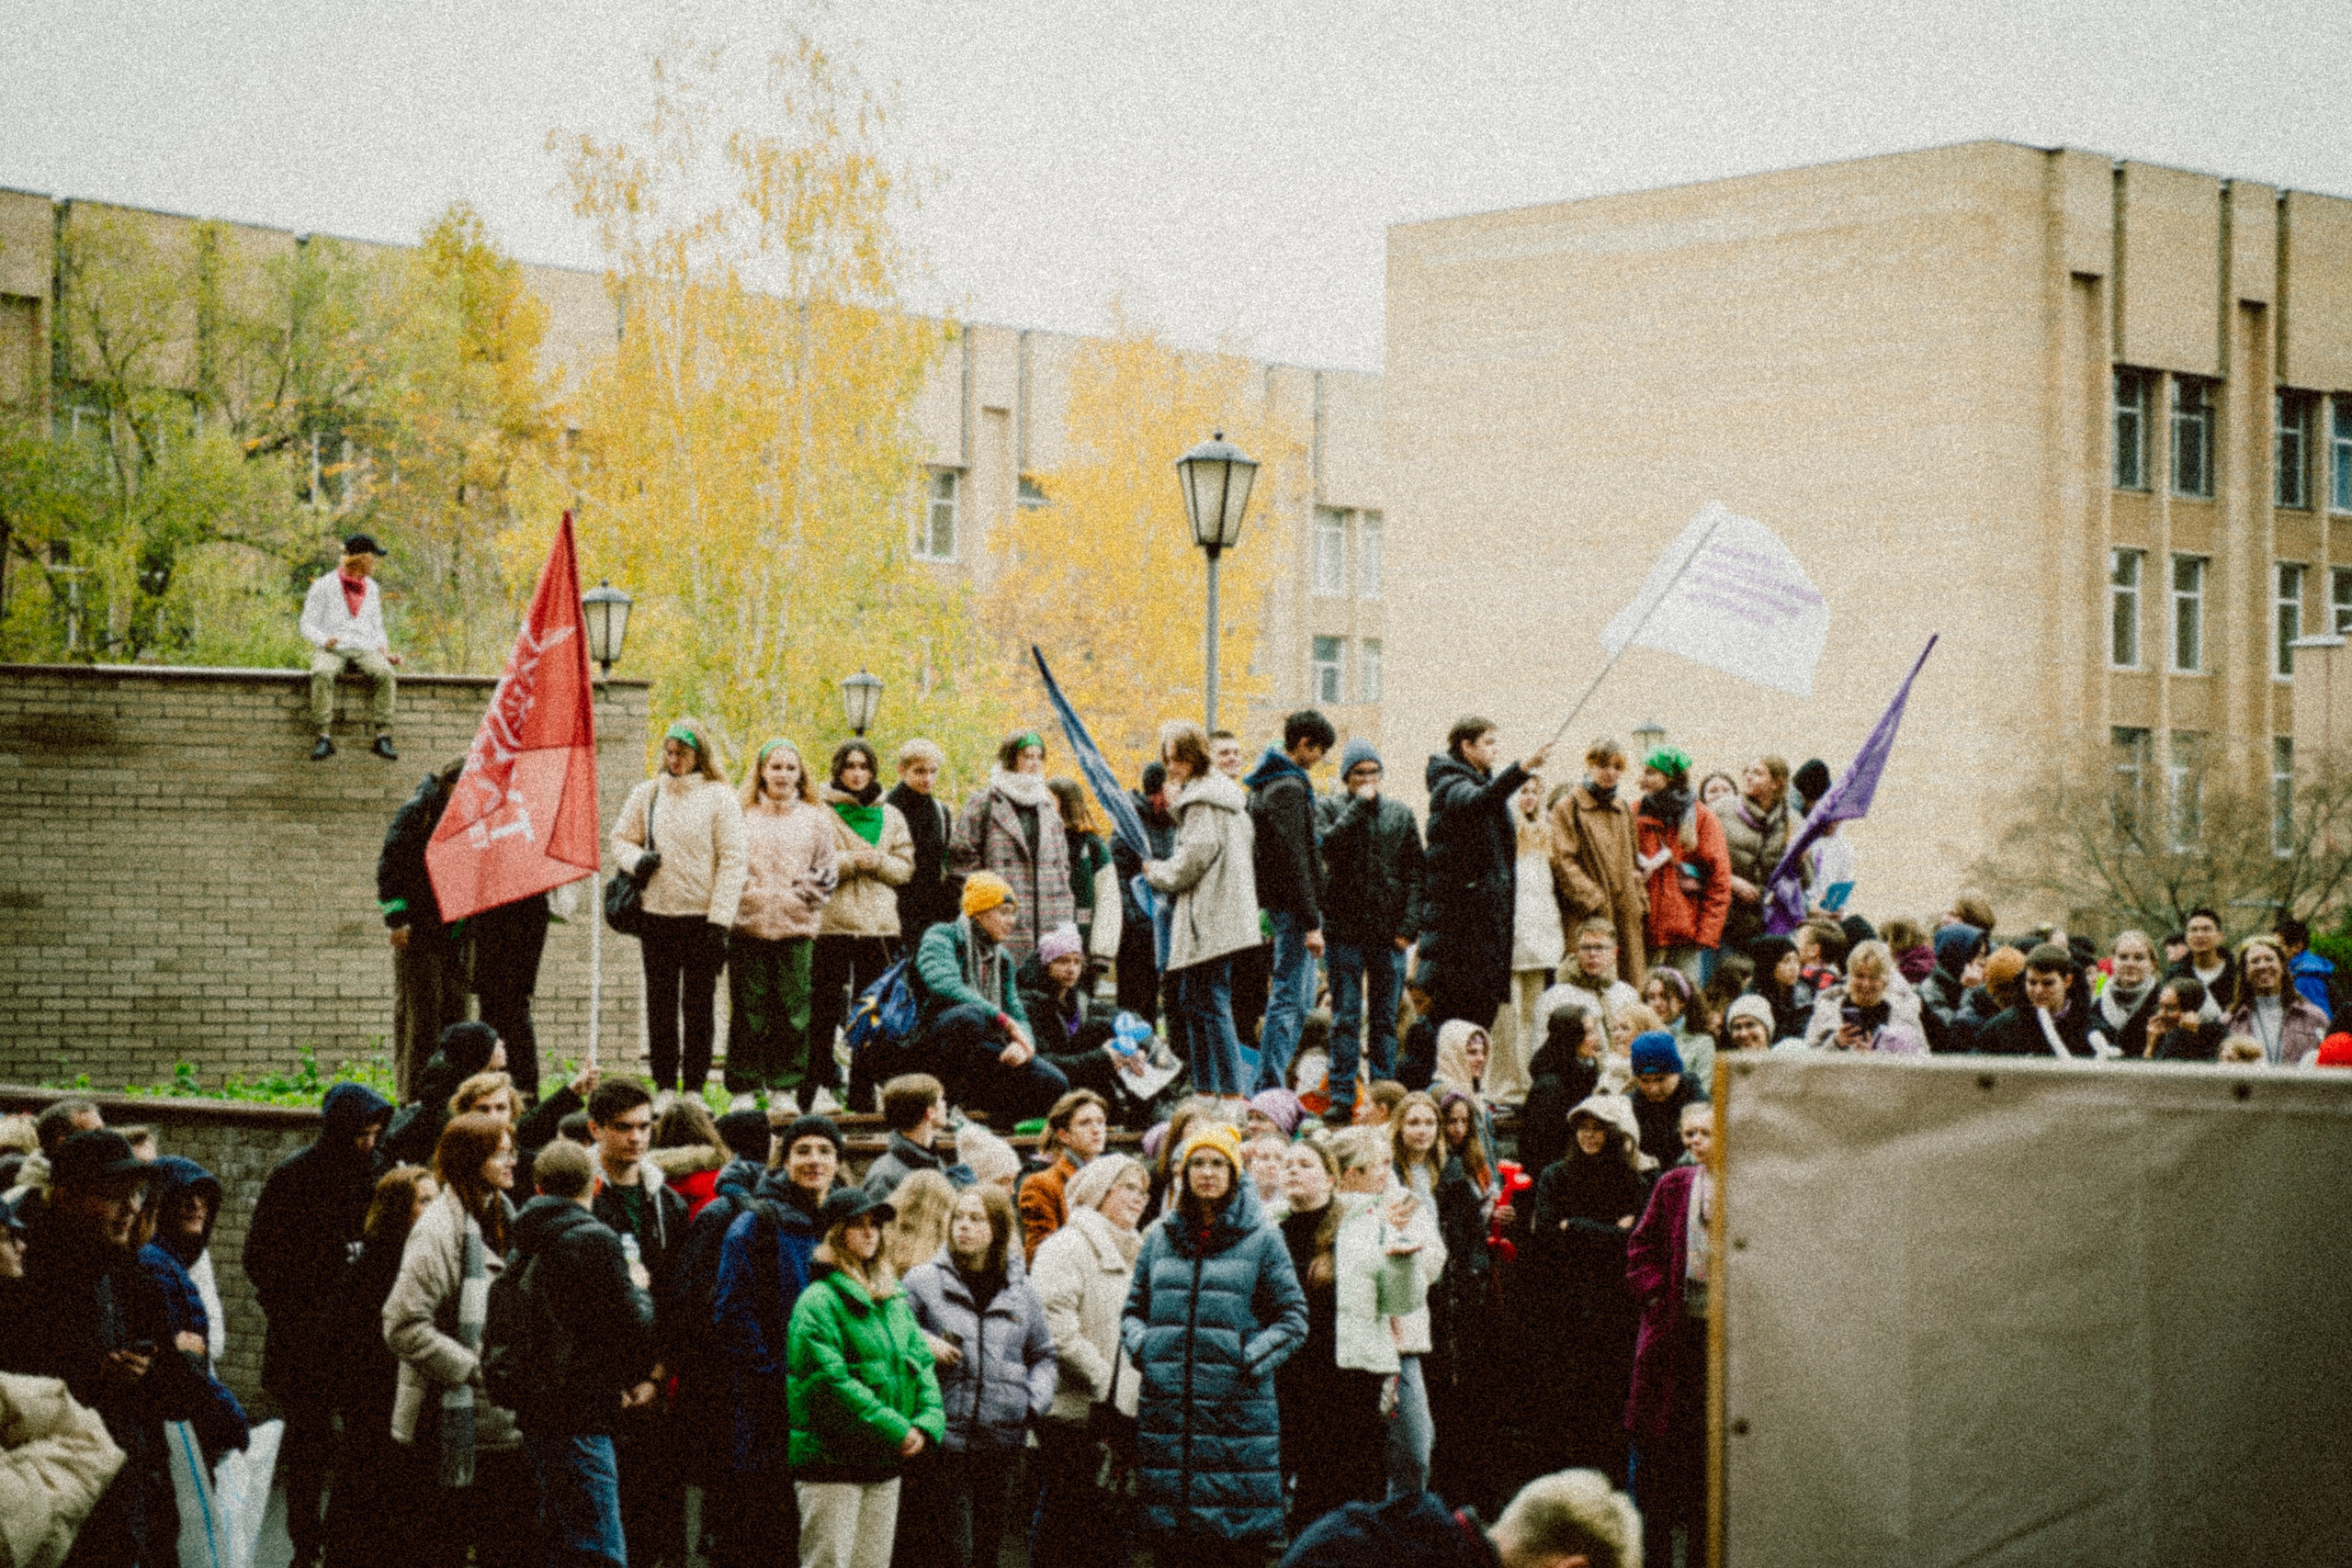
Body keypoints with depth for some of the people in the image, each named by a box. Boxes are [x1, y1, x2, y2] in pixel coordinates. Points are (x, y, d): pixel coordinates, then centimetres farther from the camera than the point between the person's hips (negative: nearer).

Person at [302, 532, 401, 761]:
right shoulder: (324, 586, 6)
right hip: (331, 650, -3)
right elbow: (308, 625, 4)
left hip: (365, 650, 3)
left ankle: (383, 737, -33)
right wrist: (324, 640, -17)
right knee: (322, 674, -38)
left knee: (385, 674, -31)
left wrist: (384, 651, 5)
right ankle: (324, 738, -37)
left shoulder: (372, 588, 20)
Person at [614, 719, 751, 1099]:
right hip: (656, 914, 3)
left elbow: (732, 861, -4)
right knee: (660, 1004, 6)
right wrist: (636, 860, -7)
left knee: (699, 1006, 2)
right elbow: (620, 838, 17)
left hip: (701, 916, -3)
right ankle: (664, 1086, 13)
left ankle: (695, 1087, 8)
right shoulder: (647, 794, 8)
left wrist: (719, 922, -11)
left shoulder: (719, 798, -2)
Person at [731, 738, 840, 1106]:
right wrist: (738, 890, -6)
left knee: (793, 1009, -1)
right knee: (748, 1009, -1)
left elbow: (828, 868, 15)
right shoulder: (743, 815, 9)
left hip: (797, 927, 1)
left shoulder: (816, 819, 13)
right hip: (749, 924, -1)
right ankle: (744, 1089, 5)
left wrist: (814, 890, -1)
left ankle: (785, 1088, 6)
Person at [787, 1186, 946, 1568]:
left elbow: (922, 1362, 14)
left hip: (885, 1464, 7)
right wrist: (896, 1430, -18)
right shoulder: (819, 1301, -10)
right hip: (830, 1463, -7)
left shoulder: (894, 1300, 15)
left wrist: (927, 1422, -5)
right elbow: (832, 1381, -18)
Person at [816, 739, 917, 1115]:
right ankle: (813, 1089, 1)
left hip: (879, 924, 4)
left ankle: (863, 1092, 10)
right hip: (832, 923, -4)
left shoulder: (890, 816, 14)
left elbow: (906, 868, 11)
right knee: (825, 1011, -3)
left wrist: (878, 862, -8)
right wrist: (851, 861, -16)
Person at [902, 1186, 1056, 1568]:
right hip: (947, 1434, -3)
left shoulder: (1020, 1289, 11)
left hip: (1002, 1438, 3)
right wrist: (923, 1344, -10)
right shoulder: (924, 1281, 1)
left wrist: (1036, 1401, 3)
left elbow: (1042, 1354, 19)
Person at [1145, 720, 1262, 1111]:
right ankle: (1205, 1090, 19)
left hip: (1209, 918, -11)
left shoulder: (1201, 799, -12)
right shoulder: (1225, 793, 19)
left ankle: (1233, 1095, -14)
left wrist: (1158, 873, 0)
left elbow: (1197, 853, -17)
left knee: (1210, 1003, -11)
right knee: (1191, 1002, 16)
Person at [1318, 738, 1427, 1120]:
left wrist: (1409, 924, -2)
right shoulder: (1329, 808, 5)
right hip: (1343, 930, -2)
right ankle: (1342, 1098, 1)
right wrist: (1359, 804, -11)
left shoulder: (1400, 814, 11)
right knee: (1345, 1018, -1)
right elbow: (1329, 845, -16)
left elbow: (1415, 872, 8)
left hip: (1388, 931, 2)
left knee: (1385, 1019, 5)